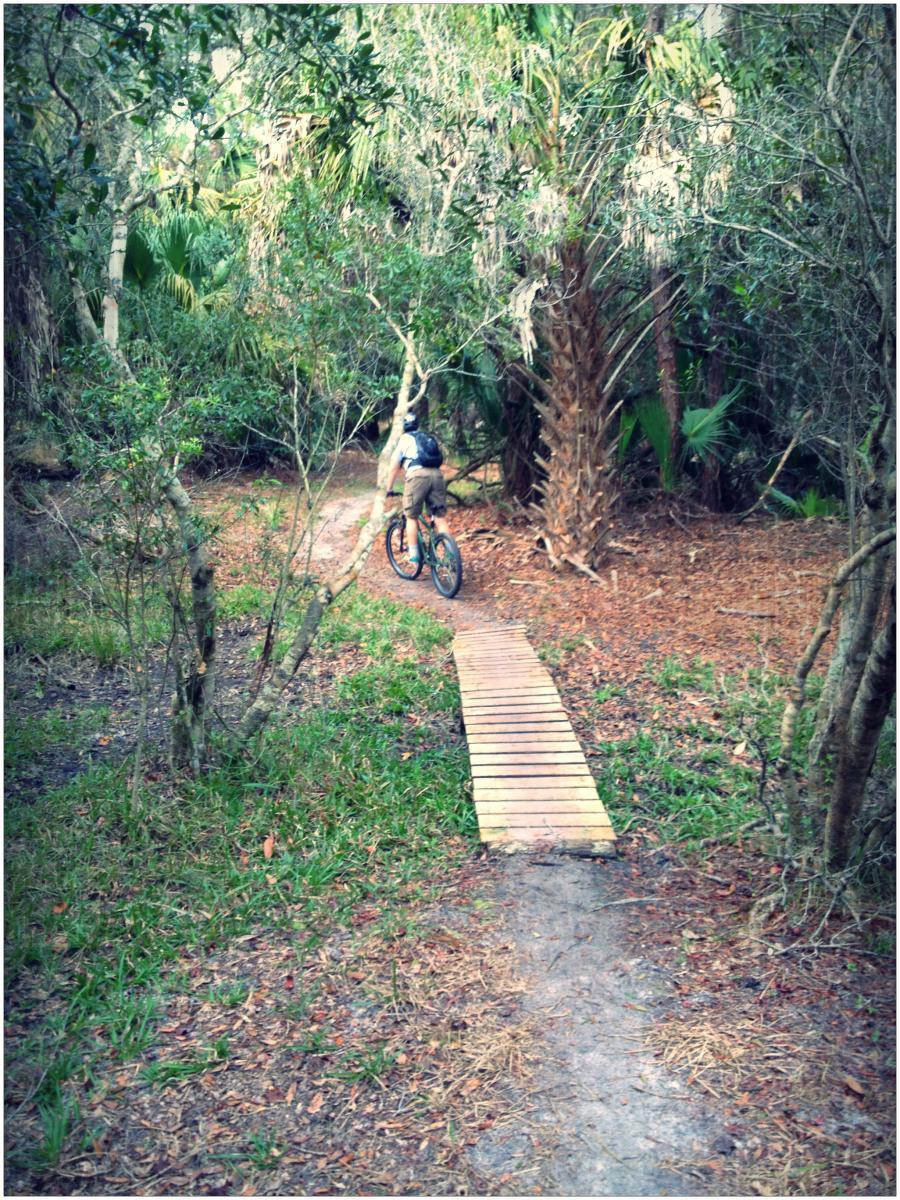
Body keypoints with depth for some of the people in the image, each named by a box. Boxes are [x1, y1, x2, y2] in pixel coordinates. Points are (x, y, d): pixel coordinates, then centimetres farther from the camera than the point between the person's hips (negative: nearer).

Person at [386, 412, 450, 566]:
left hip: (417, 474, -4)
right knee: (440, 518, 5)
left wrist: (389, 489, 29)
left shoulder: (404, 440, 17)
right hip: (437, 473, 4)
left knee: (411, 517, 9)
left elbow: (394, 468, 19)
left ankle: (414, 554, 8)